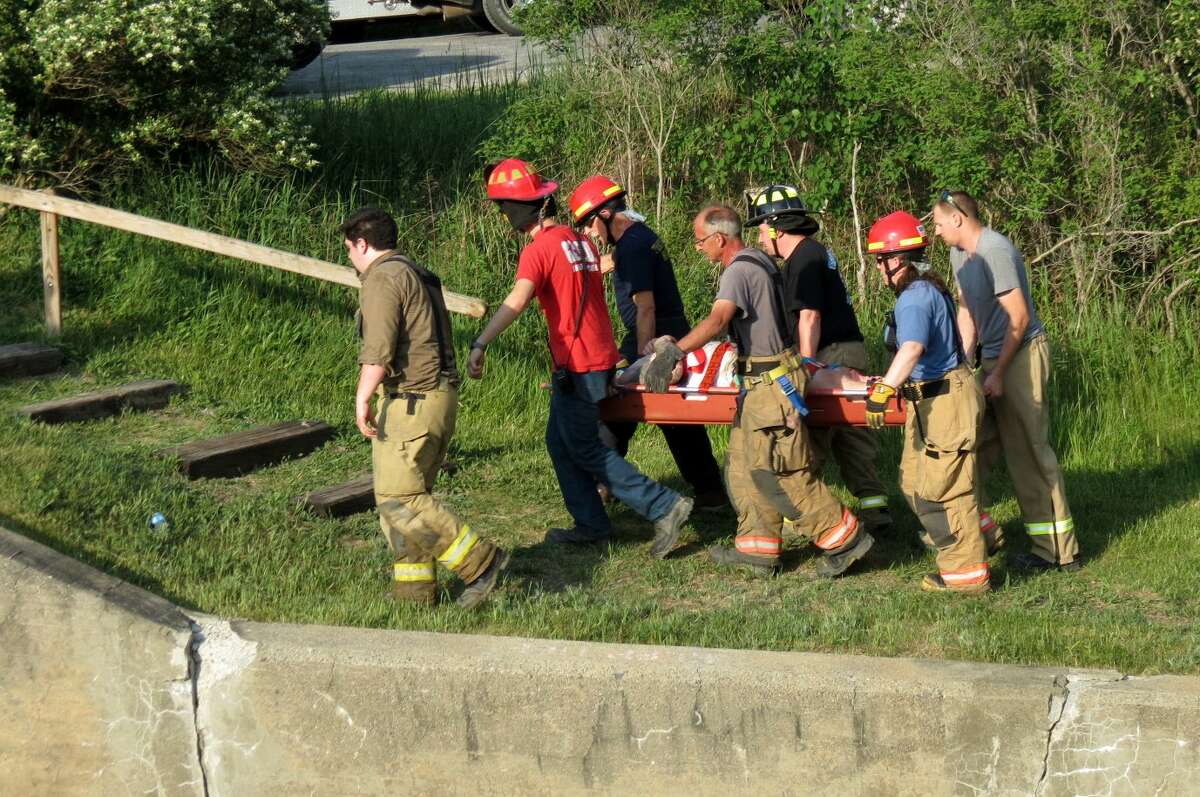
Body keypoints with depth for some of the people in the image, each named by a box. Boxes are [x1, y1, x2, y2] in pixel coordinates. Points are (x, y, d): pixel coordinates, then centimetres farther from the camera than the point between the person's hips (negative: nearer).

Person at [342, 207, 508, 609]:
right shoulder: (419, 275, 20)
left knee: (398, 498, -10)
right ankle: (415, 590, 13)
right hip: (440, 394, 10)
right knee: (410, 495, 12)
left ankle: (481, 561, -9)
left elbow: (378, 349, -20)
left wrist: (362, 400, -15)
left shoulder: (382, 278, -10)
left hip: (409, 402, -10)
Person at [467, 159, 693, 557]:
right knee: (560, 441, 17)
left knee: (586, 450, -1)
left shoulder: (539, 249, -16)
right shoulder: (581, 242, 11)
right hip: (601, 356, 9)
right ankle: (590, 523, 20)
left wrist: (480, 344, -36)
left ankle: (665, 506, -6)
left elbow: (517, 301, -29)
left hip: (578, 366, -9)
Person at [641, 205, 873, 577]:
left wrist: (674, 351, -41)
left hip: (771, 383, -10)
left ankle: (843, 538, -1)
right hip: (766, 379, 10)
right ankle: (757, 546, 15)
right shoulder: (759, 261, 15)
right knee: (743, 465, 12)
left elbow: (717, 319, -33)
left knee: (777, 472, -7)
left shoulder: (739, 271, -17)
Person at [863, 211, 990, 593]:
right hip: (930, 398, 11)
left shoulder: (915, 298, -20)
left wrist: (885, 388, -49)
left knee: (942, 489, -5)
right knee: (914, 482, 17)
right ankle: (958, 552, 26)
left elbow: (913, 347, -37)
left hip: (945, 400, -11)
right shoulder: (931, 289, 14)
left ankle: (967, 573, 3)